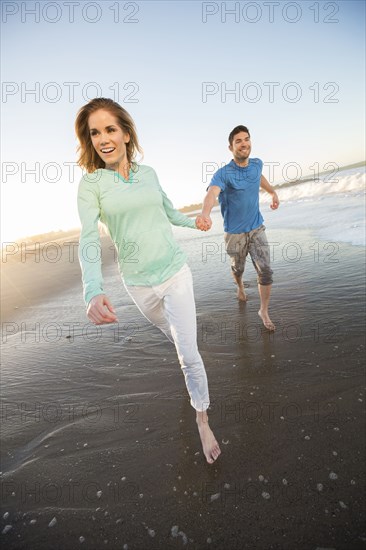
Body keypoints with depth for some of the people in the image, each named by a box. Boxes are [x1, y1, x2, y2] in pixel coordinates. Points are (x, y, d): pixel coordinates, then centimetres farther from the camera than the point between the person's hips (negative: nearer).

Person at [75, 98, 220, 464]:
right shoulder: (90, 183, -8)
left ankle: (202, 420, 22)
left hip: (175, 272, 1)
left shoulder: (148, 173, 1)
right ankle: (183, 343, 63)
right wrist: (93, 292, -35)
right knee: (168, 330, 27)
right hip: (139, 283, 0)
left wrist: (193, 222, 3)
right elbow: (89, 239, -20)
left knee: (189, 354, -1)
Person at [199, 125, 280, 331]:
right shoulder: (223, 174, -18)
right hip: (235, 233, -3)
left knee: (265, 272, -6)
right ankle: (241, 288, 53)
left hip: (257, 229, 3)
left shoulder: (257, 164, 1)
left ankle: (264, 311, 12)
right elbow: (212, 193, -40)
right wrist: (205, 213, -60)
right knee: (238, 269, 17)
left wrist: (273, 192, 24)